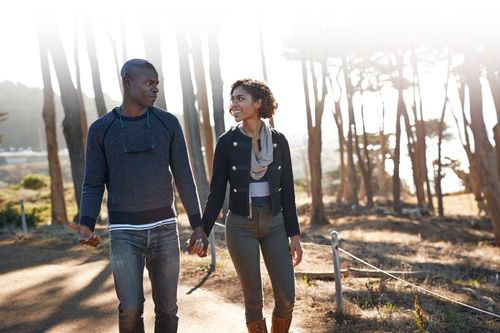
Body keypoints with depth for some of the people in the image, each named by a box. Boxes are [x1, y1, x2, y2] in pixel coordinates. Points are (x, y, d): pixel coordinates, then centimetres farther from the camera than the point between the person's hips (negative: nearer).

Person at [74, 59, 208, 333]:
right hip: (125, 231, -1)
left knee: (167, 308, 5)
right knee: (131, 310, -7)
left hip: (164, 227, 1)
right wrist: (86, 226, -17)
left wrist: (198, 225, -3)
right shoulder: (100, 129, -1)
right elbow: (93, 185, 1)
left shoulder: (168, 123, 1)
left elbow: (183, 177, 1)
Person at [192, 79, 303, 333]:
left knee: (286, 297, 0)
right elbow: (217, 192, -1)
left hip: (274, 224, 2)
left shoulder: (278, 141, 0)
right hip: (241, 226, -1)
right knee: (253, 298, 5)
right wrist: (202, 232, -6)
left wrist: (294, 235, 0)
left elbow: (287, 192, 2)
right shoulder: (227, 142, -4)